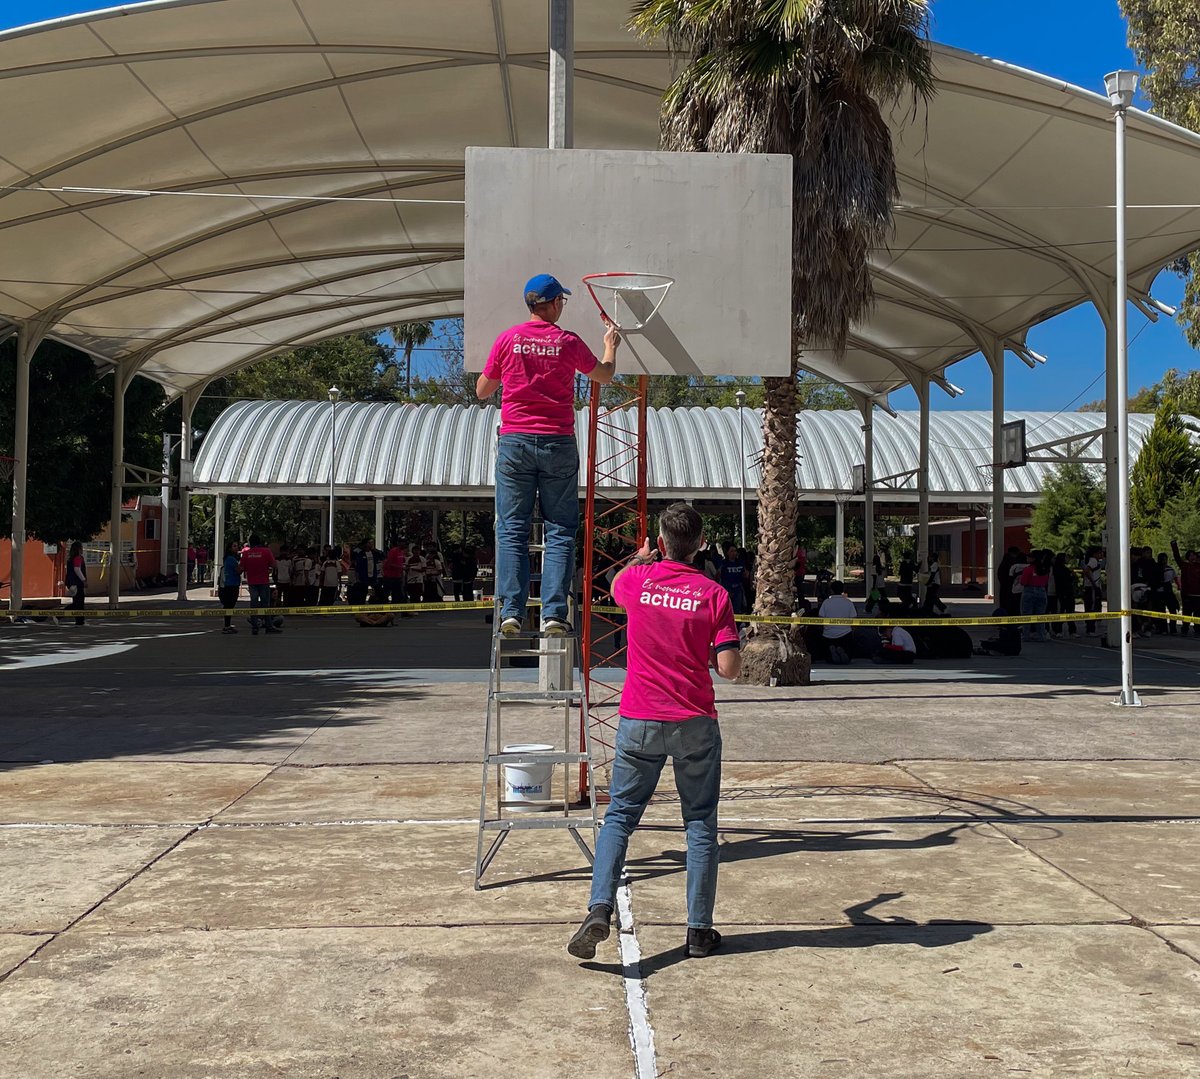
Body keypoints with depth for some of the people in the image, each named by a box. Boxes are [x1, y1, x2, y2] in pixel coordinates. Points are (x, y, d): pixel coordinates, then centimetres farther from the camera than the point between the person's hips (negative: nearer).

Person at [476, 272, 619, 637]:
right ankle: (554, 613, -2)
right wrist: (611, 346, 37)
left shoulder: (507, 339, 1)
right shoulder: (568, 342, 0)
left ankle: (511, 611, -3)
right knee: (560, 530, 4)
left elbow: (482, 391, 11)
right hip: (558, 443, -1)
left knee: (512, 529, 4)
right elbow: (603, 375, 18)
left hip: (514, 442, 1)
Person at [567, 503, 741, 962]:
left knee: (620, 815, 9)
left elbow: (616, 586, 26)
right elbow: (729, 668, -9)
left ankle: (600, 907, -8)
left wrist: (639, 558, 45)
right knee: (700, 824, 10)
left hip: (640, 721, 1)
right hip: (695, 725, -1)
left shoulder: (638, 579, -1)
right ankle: (699, 931, 13)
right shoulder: (713, 594, -6)